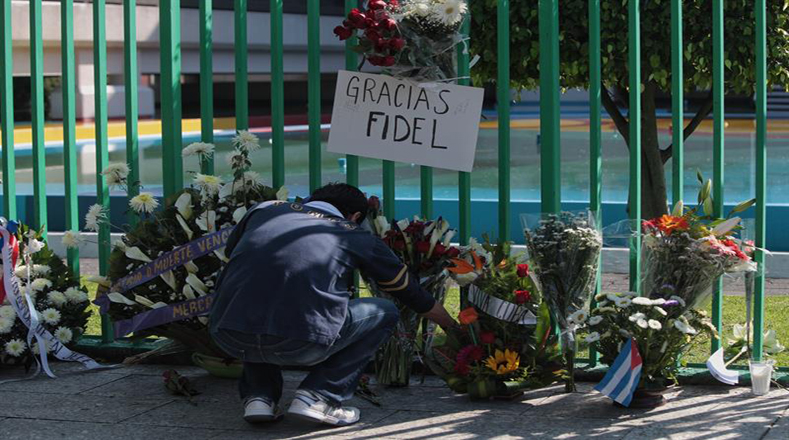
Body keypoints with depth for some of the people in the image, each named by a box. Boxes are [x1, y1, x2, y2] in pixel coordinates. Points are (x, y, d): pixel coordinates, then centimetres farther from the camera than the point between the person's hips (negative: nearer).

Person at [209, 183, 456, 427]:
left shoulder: (265, 209, 23)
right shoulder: (357, 237, 18)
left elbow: (230, 251, 43)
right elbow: (412, 293, 31)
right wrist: (456, 330, 46)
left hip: (228, 337, 4)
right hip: (301, 344, -3)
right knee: (384, 313, 21)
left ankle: (258, 396, 20)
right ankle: (317, 398, 7)